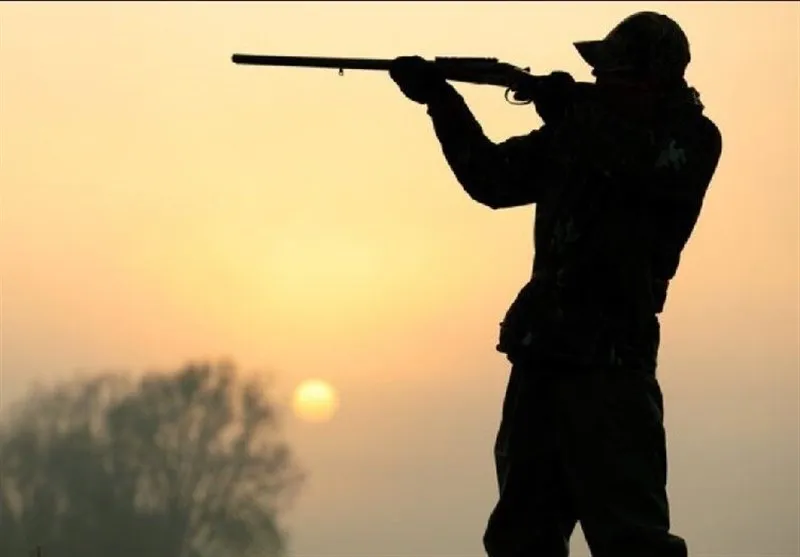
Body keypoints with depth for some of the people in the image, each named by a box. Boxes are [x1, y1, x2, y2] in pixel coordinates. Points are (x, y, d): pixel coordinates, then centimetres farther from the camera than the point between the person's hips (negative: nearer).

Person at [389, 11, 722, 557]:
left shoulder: (691, 139, -3)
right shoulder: (578, 131, 14)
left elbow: (644, 169, -23)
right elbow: (492, 178, 16)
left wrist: (573, 113, -13)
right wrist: (441, 100, 6)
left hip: (610, 360, -7)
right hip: (542, 351, 7)